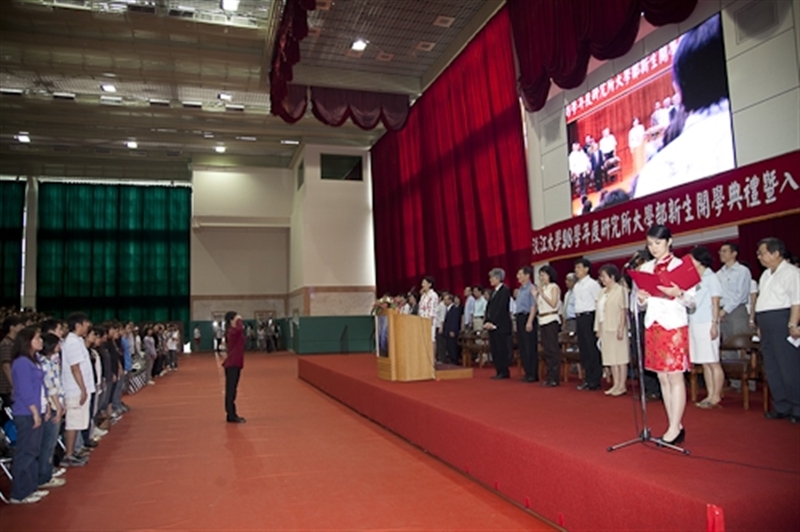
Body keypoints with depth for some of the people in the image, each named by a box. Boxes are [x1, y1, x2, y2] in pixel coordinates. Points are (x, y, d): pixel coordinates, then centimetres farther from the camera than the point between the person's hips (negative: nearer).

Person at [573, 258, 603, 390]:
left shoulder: (592, 284, -7)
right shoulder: (576, 286, 15)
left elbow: (599, 303, -10)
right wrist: (577, 316, 11)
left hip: (589, 316, -8)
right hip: (579, 317, 8)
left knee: (593, 349, -3)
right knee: (583, 349, 10)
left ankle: (595, 380, 4)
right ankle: (588, 378, 18)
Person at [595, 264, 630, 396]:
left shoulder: (620, 290, -7)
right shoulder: (602, 291, 14)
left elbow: (624, 310, -11)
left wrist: (621, 328, -17)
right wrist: (598, 328, 11)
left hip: (616, 328, -7)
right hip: (605, 329, 7)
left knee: (620, 356, -1)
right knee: (611, 357, 9)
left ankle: (622, 386, 5)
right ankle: (616, 384, 15)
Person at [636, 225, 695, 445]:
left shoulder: (680, 265, -2)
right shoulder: (645, 268, 12)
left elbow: (691, 300, -4)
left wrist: (677, 293, -23)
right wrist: (641, 298, -7)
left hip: (674, 325, -5)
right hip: (652, 325, 6)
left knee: (675, 377, -5)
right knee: (663, 378, 7)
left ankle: (675, 429, -1)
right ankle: (676, 426, 15)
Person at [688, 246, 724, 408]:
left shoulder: (711, 278, -4)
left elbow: (715, 303, -8)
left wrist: (714, 324, -14)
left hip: (706, 324, -7)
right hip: (694, 324, 7)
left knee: (713, 362, -2)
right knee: (705, 363, 9)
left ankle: (716, 396, 4)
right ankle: (710, 395, 15)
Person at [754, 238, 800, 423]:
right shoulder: (766, 275, 19)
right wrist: (760, 325, 15)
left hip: (781, 322, -9)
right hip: (767, 325, 9)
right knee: (772, 368, 11)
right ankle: (781, 407, 20)